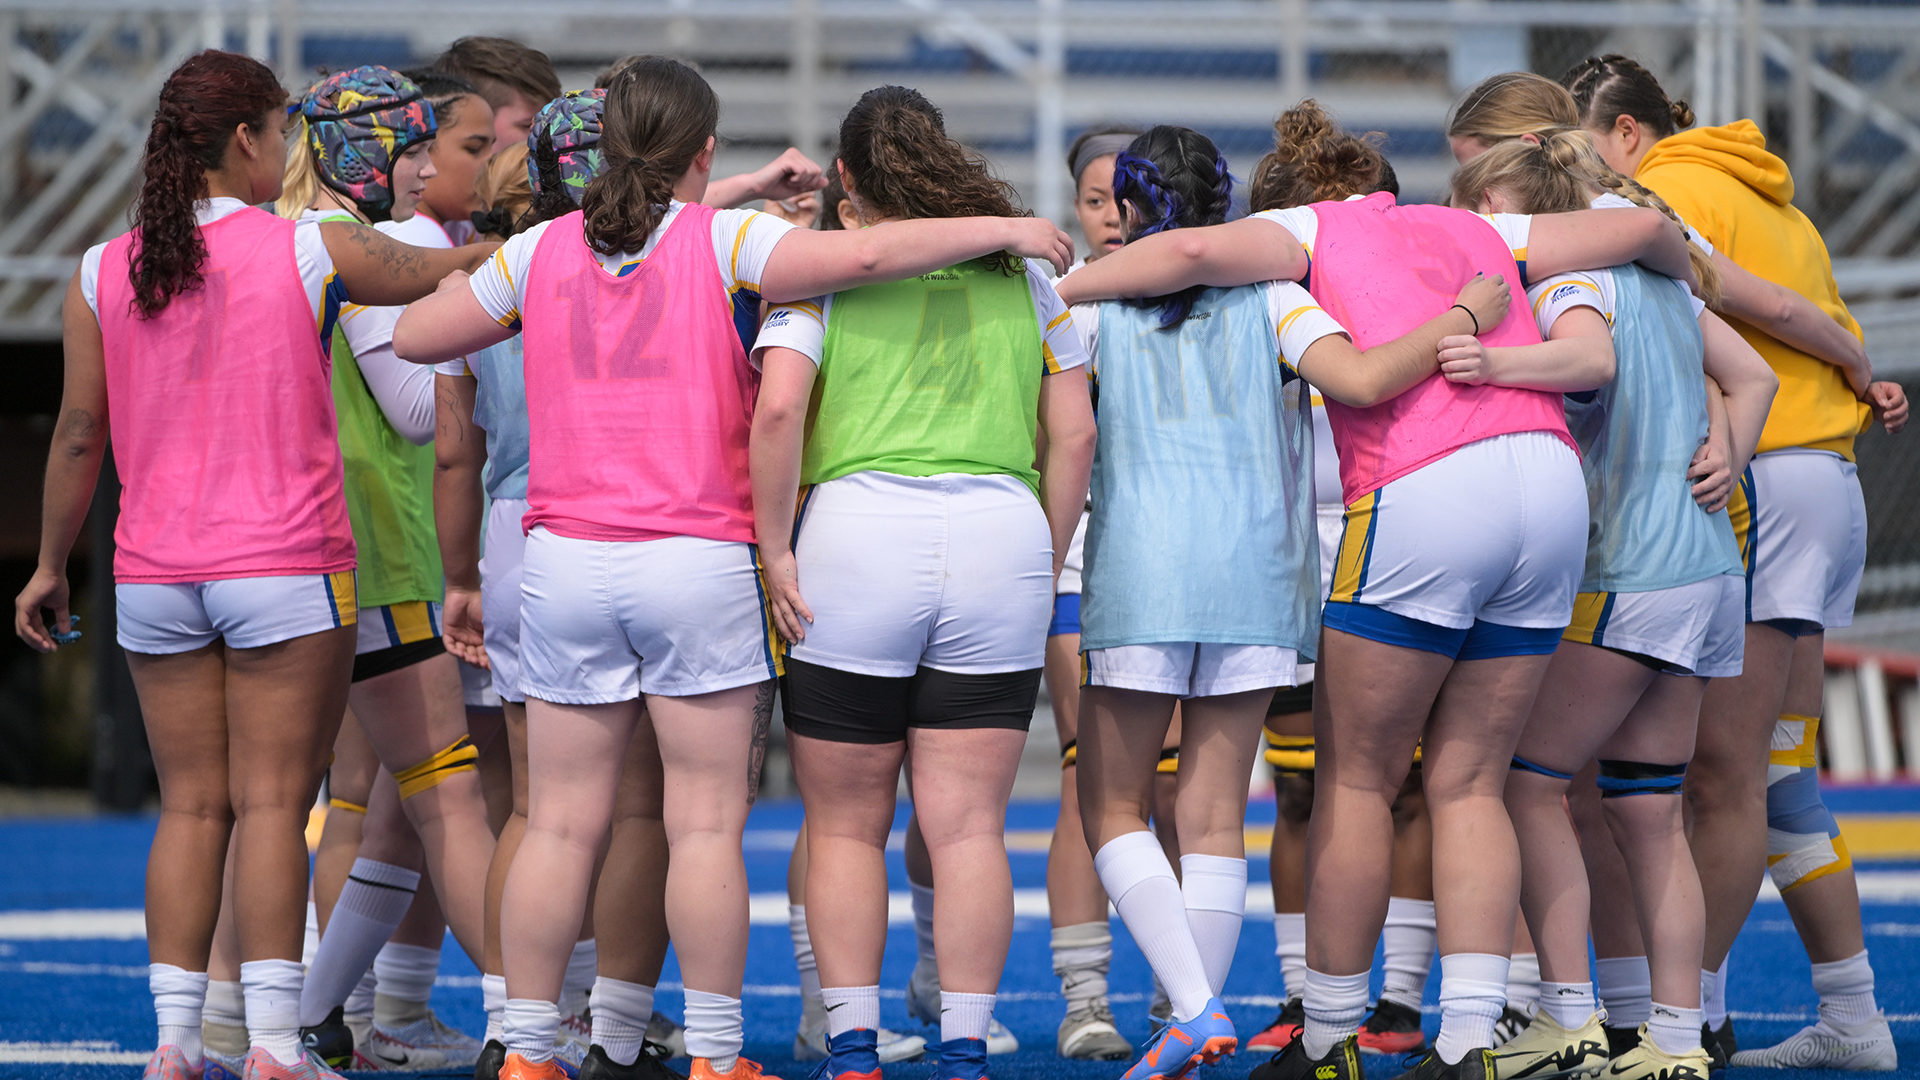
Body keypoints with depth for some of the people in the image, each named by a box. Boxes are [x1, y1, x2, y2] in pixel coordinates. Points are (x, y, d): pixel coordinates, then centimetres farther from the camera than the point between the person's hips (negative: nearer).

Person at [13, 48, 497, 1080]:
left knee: (190, 805, 8)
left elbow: (79, 435, 5)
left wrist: (50, 565, 16)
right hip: (287, 566, -3)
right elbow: (437, 275, 9)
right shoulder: (310, 251, -6)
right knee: (272, 803, -2)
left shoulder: (100, 274, 2)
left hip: (153, 573, 3)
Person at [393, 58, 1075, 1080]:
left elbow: (413, 334, 16)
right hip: (699, 560, -3)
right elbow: (862, 254, -17)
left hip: (565, 562, 3)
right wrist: (999, 230, -7)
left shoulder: (541, 252, 7)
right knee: (706, 824, 0)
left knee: (559, 825, 7)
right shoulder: (721, 241, -4)